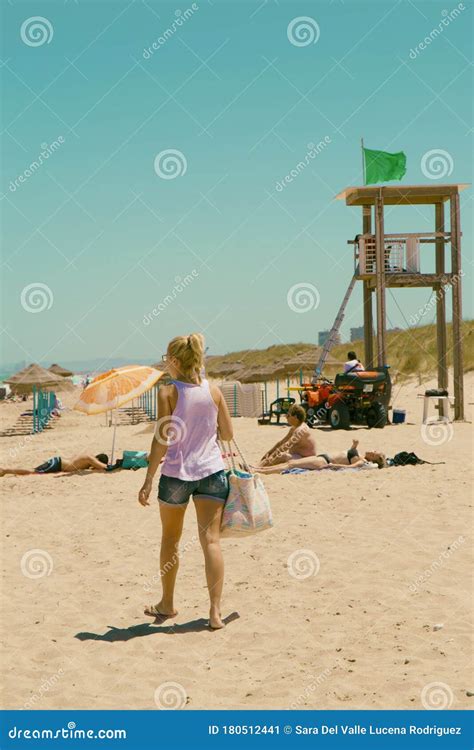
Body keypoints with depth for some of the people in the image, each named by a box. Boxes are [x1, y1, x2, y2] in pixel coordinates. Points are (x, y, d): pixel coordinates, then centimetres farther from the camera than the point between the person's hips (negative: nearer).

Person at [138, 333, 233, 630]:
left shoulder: (168, 393, -9)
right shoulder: (214, 391, 0)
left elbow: (162, 440, -12)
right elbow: (228, 434, 5)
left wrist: (149, 480, -7)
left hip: (177, 472, -2)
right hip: (211, 471, 2)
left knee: (171, 539, 16)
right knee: (211, 539, 0)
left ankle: (167, 604, 30)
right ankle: (215, 611, -8)